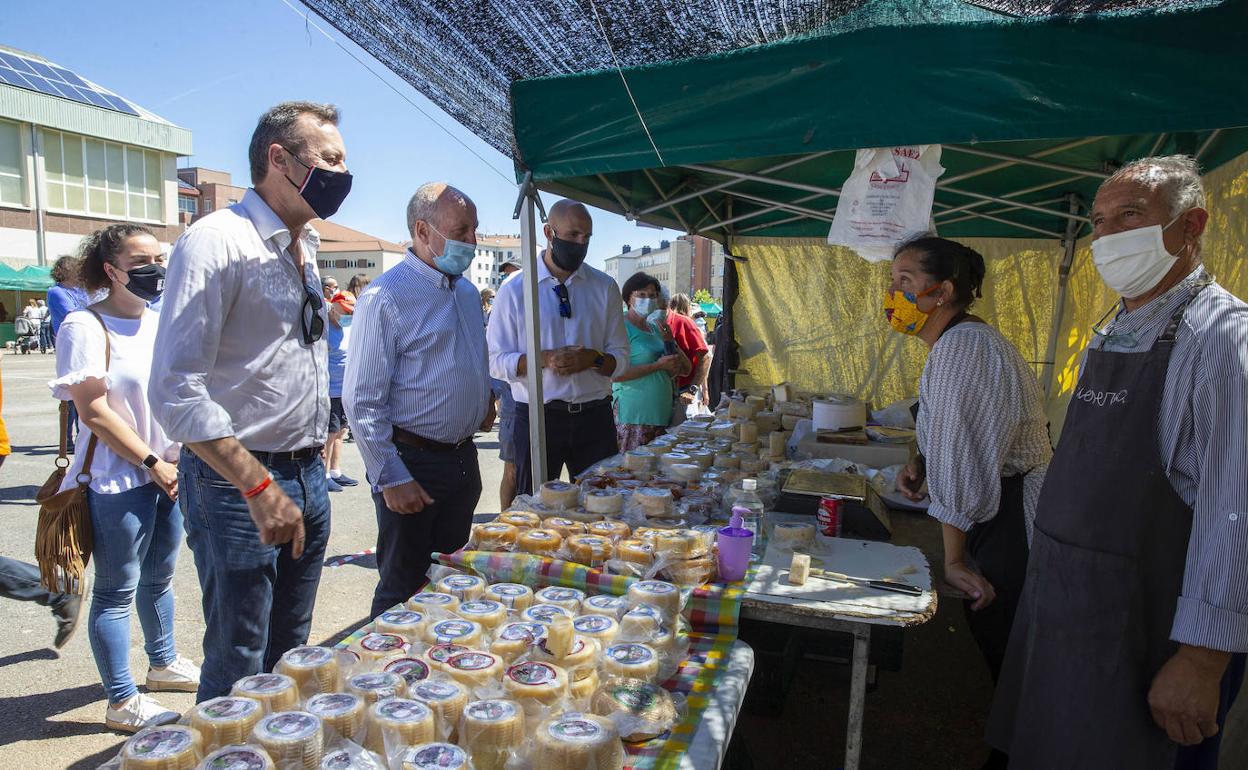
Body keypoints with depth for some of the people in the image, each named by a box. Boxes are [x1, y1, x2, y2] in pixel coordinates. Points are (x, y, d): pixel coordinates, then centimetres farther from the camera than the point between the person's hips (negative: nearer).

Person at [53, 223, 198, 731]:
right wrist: (153, 464, -13)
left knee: (159, 576, 20)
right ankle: (122, 701, 15)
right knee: (117, 591, 4)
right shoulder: (86, 327, -11)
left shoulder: (161, 324, 10)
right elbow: (94, 411, -16)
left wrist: (183, 460, 5)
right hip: (119, 482, -7)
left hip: (169, 474, 7)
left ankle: (163, 663, 37)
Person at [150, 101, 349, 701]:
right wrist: (259, 488, -24)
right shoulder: (218, 241, -14)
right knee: (239, 667, 5)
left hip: (307, 477, 8)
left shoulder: (304, 249, 12)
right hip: (236, 482, -8)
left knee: (289, 656, 19)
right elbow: (176, 388, -21)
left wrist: (314, 462, 16)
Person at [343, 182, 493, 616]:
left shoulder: (467, 292, 10)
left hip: (463, 459, 8)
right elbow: (363, 401, -17)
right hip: (413, 462, -7)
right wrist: (391, 479, -19)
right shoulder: (386, 297, -15)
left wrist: (485, 401, 6)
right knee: (404, 590, 7)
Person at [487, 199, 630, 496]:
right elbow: (497, 362, -1)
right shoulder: (514, 290, 0)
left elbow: (620, 357, 8)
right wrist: (543, 359, -18)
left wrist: (592, 358, -14)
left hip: (594, 418, 2)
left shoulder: (605, 287, 7)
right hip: (537, 419, -2)